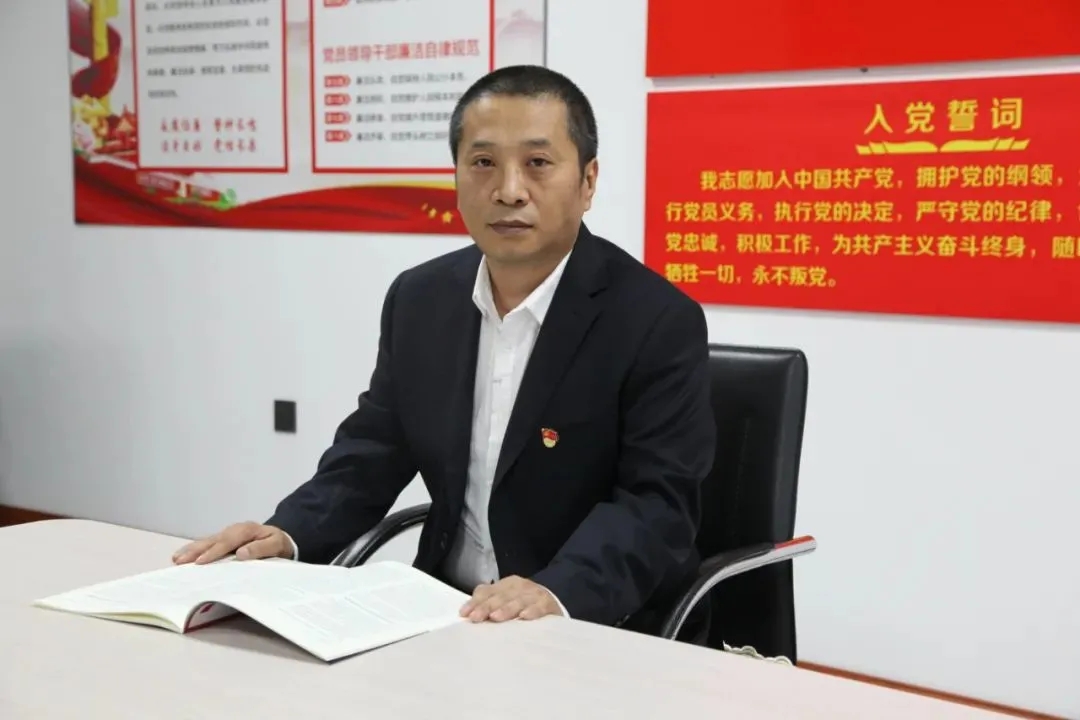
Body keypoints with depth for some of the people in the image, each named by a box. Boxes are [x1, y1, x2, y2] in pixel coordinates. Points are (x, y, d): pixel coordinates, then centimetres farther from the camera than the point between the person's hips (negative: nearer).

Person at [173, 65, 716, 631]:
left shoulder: (659, 323, -12)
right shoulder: (420, 299, 5)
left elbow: (658, 504, -17)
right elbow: (373, 451, 10)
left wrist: (557, 593, -33)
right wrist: (288, 534, -8)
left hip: (595, 631, -4)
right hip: (443, 611, 5)